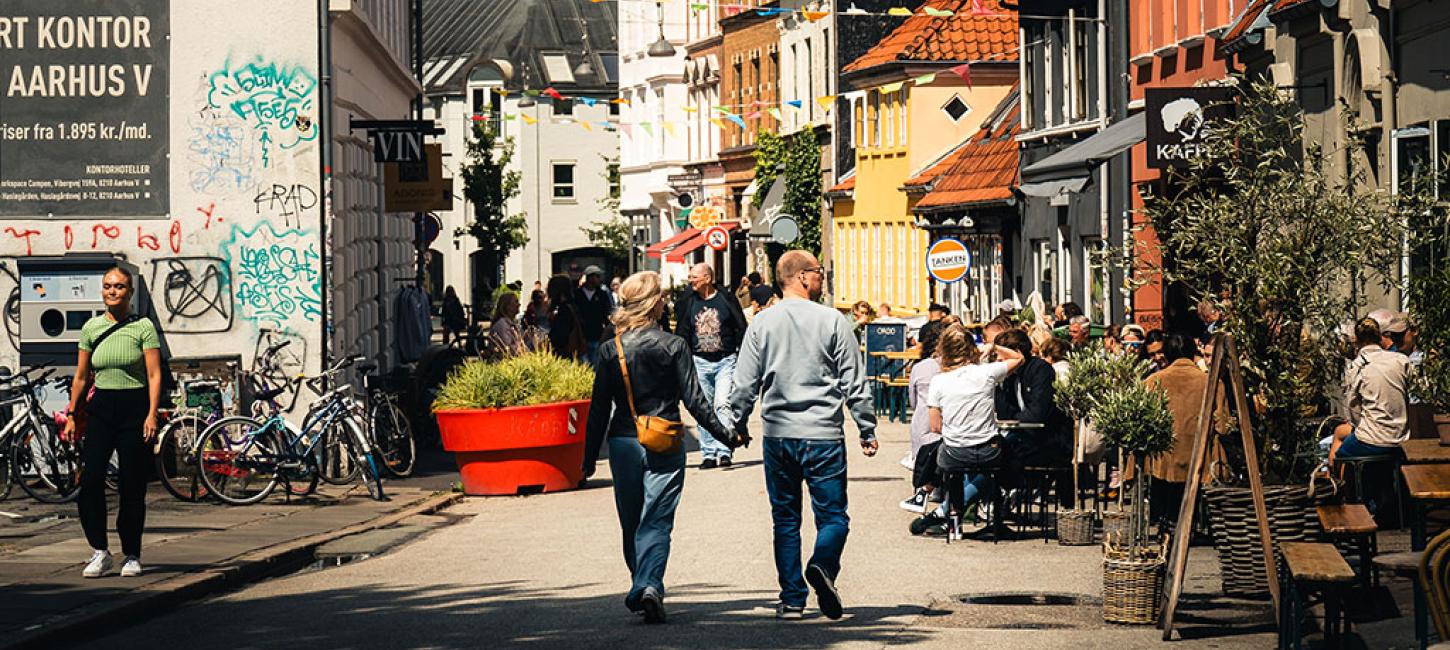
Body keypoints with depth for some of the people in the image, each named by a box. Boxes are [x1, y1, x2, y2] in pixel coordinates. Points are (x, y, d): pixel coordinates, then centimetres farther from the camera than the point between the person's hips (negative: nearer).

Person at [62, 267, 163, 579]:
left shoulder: (143, 327, -2)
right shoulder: (91, 328, 9)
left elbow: (154, 375, -5)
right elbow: (81, 376, 15)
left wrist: (151, 415, -15)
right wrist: (71, 415, 12)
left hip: (134, 408, -3)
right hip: (100, 409, 3)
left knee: (132, 486, 1)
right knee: (90, 480, -11)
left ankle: (131, 555, 13)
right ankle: (100, 551, -2)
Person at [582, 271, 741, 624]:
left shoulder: (611, 350, -1)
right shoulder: (673, 346, -6)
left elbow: (599, 409, 2)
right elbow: (694, 400, -5)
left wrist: (590, 459, 8)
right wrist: (726, 435, 5)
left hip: (624, 443, 2)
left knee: (631, 525, 16)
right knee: (656, 522, -3)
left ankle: (641, 587, 24)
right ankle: (649, 585, -22)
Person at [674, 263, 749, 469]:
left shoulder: (726, 299, -2)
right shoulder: (688, 302, 5)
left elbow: (741, 329, 2)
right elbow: (682, 334, 10)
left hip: (726, 361, -3)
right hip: (700, 363, 3)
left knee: (723, 405, -12)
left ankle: (724, 451, -8)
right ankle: (708, 454, 10)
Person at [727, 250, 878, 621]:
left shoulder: (762, 323, 3)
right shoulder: (831, 321, -3)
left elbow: (745, 384, 5)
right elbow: (854, 383, -2)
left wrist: (736, 426, 16)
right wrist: (867, 430, 6)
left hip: (778, 435, 3)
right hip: (823, 436, -3)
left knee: (785, 519, 10)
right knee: (832, 515, 3)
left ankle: (792, 600, 7)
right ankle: (823, 565, -26)